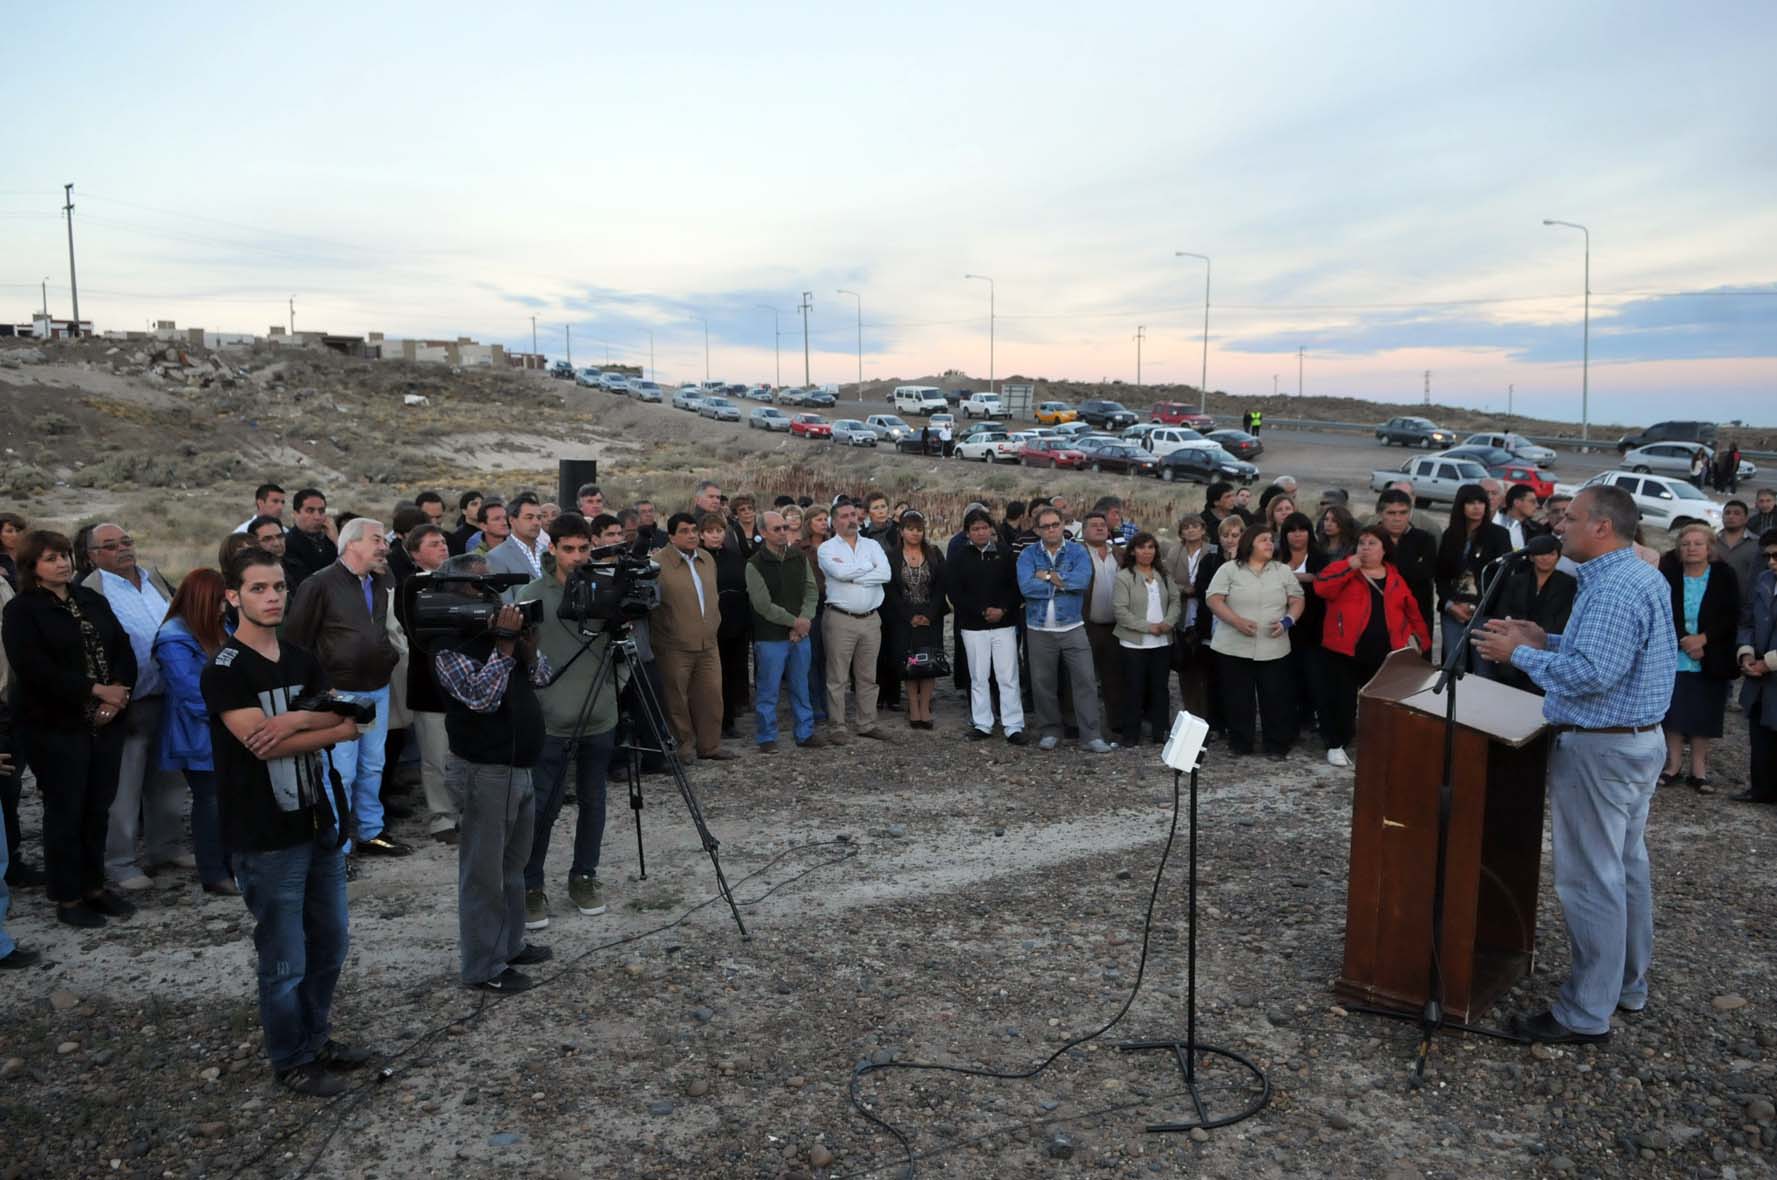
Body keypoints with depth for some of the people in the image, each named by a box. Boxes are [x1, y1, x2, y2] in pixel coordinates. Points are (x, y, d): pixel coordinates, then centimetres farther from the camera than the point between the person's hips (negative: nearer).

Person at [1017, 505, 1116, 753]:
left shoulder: (1077, 551, 2)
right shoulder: (1028, 555, 2)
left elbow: (1083, 579, -18)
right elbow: (1026, 587, -15)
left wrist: (1048, 576, -13)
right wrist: (1063, 583, -13)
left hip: (1073, 628, -1)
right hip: (1039, 630, 1)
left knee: (1085, 680, -4)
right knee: (1043, 684, 8)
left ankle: (1091, 736, 0)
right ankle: (1050, 732, 23)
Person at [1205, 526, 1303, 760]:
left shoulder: (1283, 571, 8)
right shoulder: (1229, 569, -1)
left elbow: (1297, 601, 10)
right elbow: (1213, 600, -6)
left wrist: (1287, 621, -9)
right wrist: (1237, 621, -18)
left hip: (1273, 648, 2)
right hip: (1234, 648, -2)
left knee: (1275, 698, 3)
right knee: (1238, 699, 6)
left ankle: (1276, 746, 15)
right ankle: (1239, 745, 18)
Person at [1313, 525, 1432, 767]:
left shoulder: (1395, 578, 11)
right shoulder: (1345, 571, 1)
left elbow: (1412, 612, 18)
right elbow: (1321, 587, -19)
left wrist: (1422, 641, 18)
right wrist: (1350, 565, -19)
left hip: (1384, 653, 3)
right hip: (1345, 650, -3)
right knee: (1342, 700, 2)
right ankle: (1336, 745, 15)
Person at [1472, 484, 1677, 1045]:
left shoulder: (1614, 591, -23)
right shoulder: (1643, 578, 12)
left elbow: (1591, 673, -29)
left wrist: (1520, 654, -18)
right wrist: (1547, 641, 10)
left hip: (1599, 751, -11)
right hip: (1639, 740, 11)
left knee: (1591, 878, -3)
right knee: (1628, 867, 19)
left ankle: (1587, 1013, 6)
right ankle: (1628, 984, 33)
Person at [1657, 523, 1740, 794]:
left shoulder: (1724, 575, -2)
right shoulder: (1669, 574, -2)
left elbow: (1732, 617, -5)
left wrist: (1702, 638, -17)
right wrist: (1685, 642, -15)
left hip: (1711, 662, 0)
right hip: (1674, 659, 0)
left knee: (1704, 715, 4)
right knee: (1674, 712, 3)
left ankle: (1698, 770, 13)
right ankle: (1674, 765, 15)